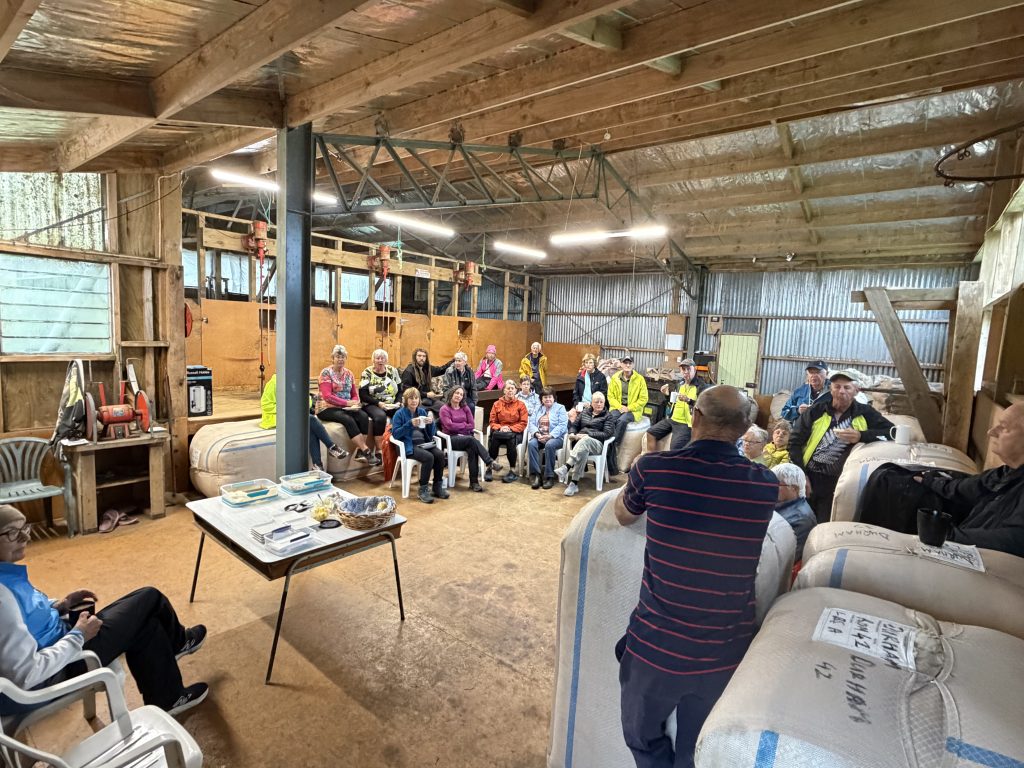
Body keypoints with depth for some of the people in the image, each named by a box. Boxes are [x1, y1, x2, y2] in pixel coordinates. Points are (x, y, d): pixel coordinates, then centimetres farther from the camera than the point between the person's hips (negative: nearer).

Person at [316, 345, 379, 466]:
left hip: (345, 408, 5)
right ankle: (366, 451, -30)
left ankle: (360, 451, -25)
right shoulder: (326, 373, -5)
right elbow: (327, 396, -15)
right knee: (348, 420, -33)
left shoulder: (348, 373, 13)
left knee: (363, 416, -24)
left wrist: (354, 403, -10)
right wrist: (347, 403, -20)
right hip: (327, 408, -5)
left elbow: (355, 394, 14)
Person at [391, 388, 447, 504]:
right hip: (409, 445, -5)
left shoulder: (422, 411, 13)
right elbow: (395, 434, -12)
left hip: (424, 443, 5)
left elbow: (432, 434, 11)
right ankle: (423, 490, -18)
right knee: (428, 457, -31)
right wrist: (410, 424, -20)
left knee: (440, 455, -24)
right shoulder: (399, 414, 0)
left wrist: (431, 423, -10)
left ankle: (438, 486, -8)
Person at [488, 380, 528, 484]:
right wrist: (500, 428, -12)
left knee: (511, 438, -36)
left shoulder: (520, 404, 7)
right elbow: (492, 421, 9)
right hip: (500, 431, 2)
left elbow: (523, 423, 1)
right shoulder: (497, 404, 12)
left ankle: (512, 470, -28)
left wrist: (510, 428, -13)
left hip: (515, 432, -1)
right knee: (493, 437, -33)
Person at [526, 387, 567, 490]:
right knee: (531, 444, -30)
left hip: (555, 437, -3)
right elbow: (531, 423, 8)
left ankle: (549, 476, -29)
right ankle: (535, 474, -30)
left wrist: (550, 436, -20)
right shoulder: (537, 409, 21)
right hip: (539, 437, 4)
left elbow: (562, 425, -8)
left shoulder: (560, 408, 7)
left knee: (549, 445, -37)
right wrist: (537, 434, -13)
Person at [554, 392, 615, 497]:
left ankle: (565, 468, -53)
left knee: (584, 441, -40)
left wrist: (587, 435, -14)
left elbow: (607, 434, -3)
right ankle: (574, 484, -44)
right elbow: (574, 425, 21)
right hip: (579, 442, 3)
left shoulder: (608, 416, 12)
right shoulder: (584, 412, 25)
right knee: (583, 452, -37)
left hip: (597, 444, -3)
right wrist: (572, 434, -5)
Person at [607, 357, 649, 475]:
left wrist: (629, 408, -12)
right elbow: (610, 396, 7)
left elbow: (643, 399, -2)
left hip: (633, 410, -2)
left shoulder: (639, 379, -2)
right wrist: (619, 406, -10)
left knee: (622, 421, -35)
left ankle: (613, 447, -24)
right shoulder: (615, 378, 5)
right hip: (617, 408, 2)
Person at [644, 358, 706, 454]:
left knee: (674, 449, -24)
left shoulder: (702, 386, -10)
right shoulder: (681, 384, 13)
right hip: (672, 419, 8)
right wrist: (667, 394, 8)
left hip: (686, 423, -8)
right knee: (651, 433, 9)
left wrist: (688, 400, -32)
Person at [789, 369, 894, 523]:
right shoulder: (815, 411, -2)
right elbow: (795, 443, -1)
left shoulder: (864, 413, 1)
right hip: (809, 477, 0)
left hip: (838, 482, 0)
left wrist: (861, 436, -22)